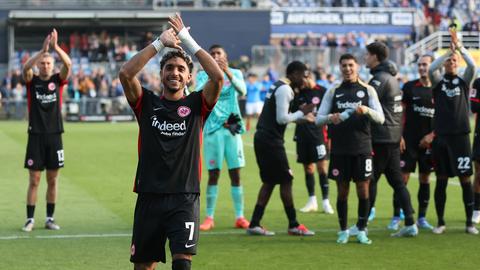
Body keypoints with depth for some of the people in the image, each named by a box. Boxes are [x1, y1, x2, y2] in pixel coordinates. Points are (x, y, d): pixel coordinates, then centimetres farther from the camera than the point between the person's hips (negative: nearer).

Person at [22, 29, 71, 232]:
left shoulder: (58, 80, 4)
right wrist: (43, 50, -31)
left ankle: (50, 218, 14)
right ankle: (30, 219, 4)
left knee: (53, 180, 6)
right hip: (36, 137, -2)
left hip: (54, 136, 2)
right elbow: (26, 67, -20)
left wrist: (55, 47, -28)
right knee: (34, 181, 0)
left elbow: (68, 64, -13)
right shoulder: (32, 81, 2)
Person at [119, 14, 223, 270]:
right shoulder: (147, 103, 8)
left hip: (184, 198, -2)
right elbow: (125, 73, -9)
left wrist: (189, 42, -7)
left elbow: (218, 77, -11)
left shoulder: (195, 105, 6)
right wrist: (158, 43, -9)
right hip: (149, 197, 2)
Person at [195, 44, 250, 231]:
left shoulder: (235, 73, 6)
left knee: (236, 174, 3)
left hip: (232, 128, 1)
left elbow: (242, 90, -14)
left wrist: (227, 72, -29)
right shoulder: (203, 75, 4)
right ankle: (209, 218, 4)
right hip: (213, 129, -1)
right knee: (213, 174, -2)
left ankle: (239, 217, 8)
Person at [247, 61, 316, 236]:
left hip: (262, 139, 10)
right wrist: (301, 112, -6)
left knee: (269, 181, 13)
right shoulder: (285, 90, -14)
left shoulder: (278, 87, 18)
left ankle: (254, 224, 10)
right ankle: (293, 225, 6)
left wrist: (303, 118, 17)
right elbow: (282, 118, -19)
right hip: (271, 141, -10)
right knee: (285, 181, -1)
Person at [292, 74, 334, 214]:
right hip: (302, 134, 4)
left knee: (322, 167, -8)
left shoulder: (322, 92, -3)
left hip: (318, 133, -4)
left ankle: (325, 201, -2)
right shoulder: (297, 93, 7)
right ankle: (312, 201, 19)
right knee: (308, 168, 10)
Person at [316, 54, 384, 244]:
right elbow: (318, 118, 4)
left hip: (362, 148, -1)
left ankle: (361, 231, 9)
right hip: (339, 148, 1)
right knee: (342, 191, 4)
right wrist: (330, 118, -18)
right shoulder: (333, 92, 8)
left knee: (363, 190, 0)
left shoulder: (367, 90, 5)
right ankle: (343, 231, 13)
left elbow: (380, 118, -2)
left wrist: (367, 110, -23)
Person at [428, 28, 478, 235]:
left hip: (460, 135, 0)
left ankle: (469, 223, 4)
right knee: (441, 180, 5)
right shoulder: (438, 82, 7)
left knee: (465, 179, -2)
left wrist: (459, 46, -16)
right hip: (441, 136, 0)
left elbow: (472, 65, -11)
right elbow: (431, 69, -13)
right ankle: (440, 222, 13)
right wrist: (448, 51, -15)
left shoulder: (464, 81, 7)